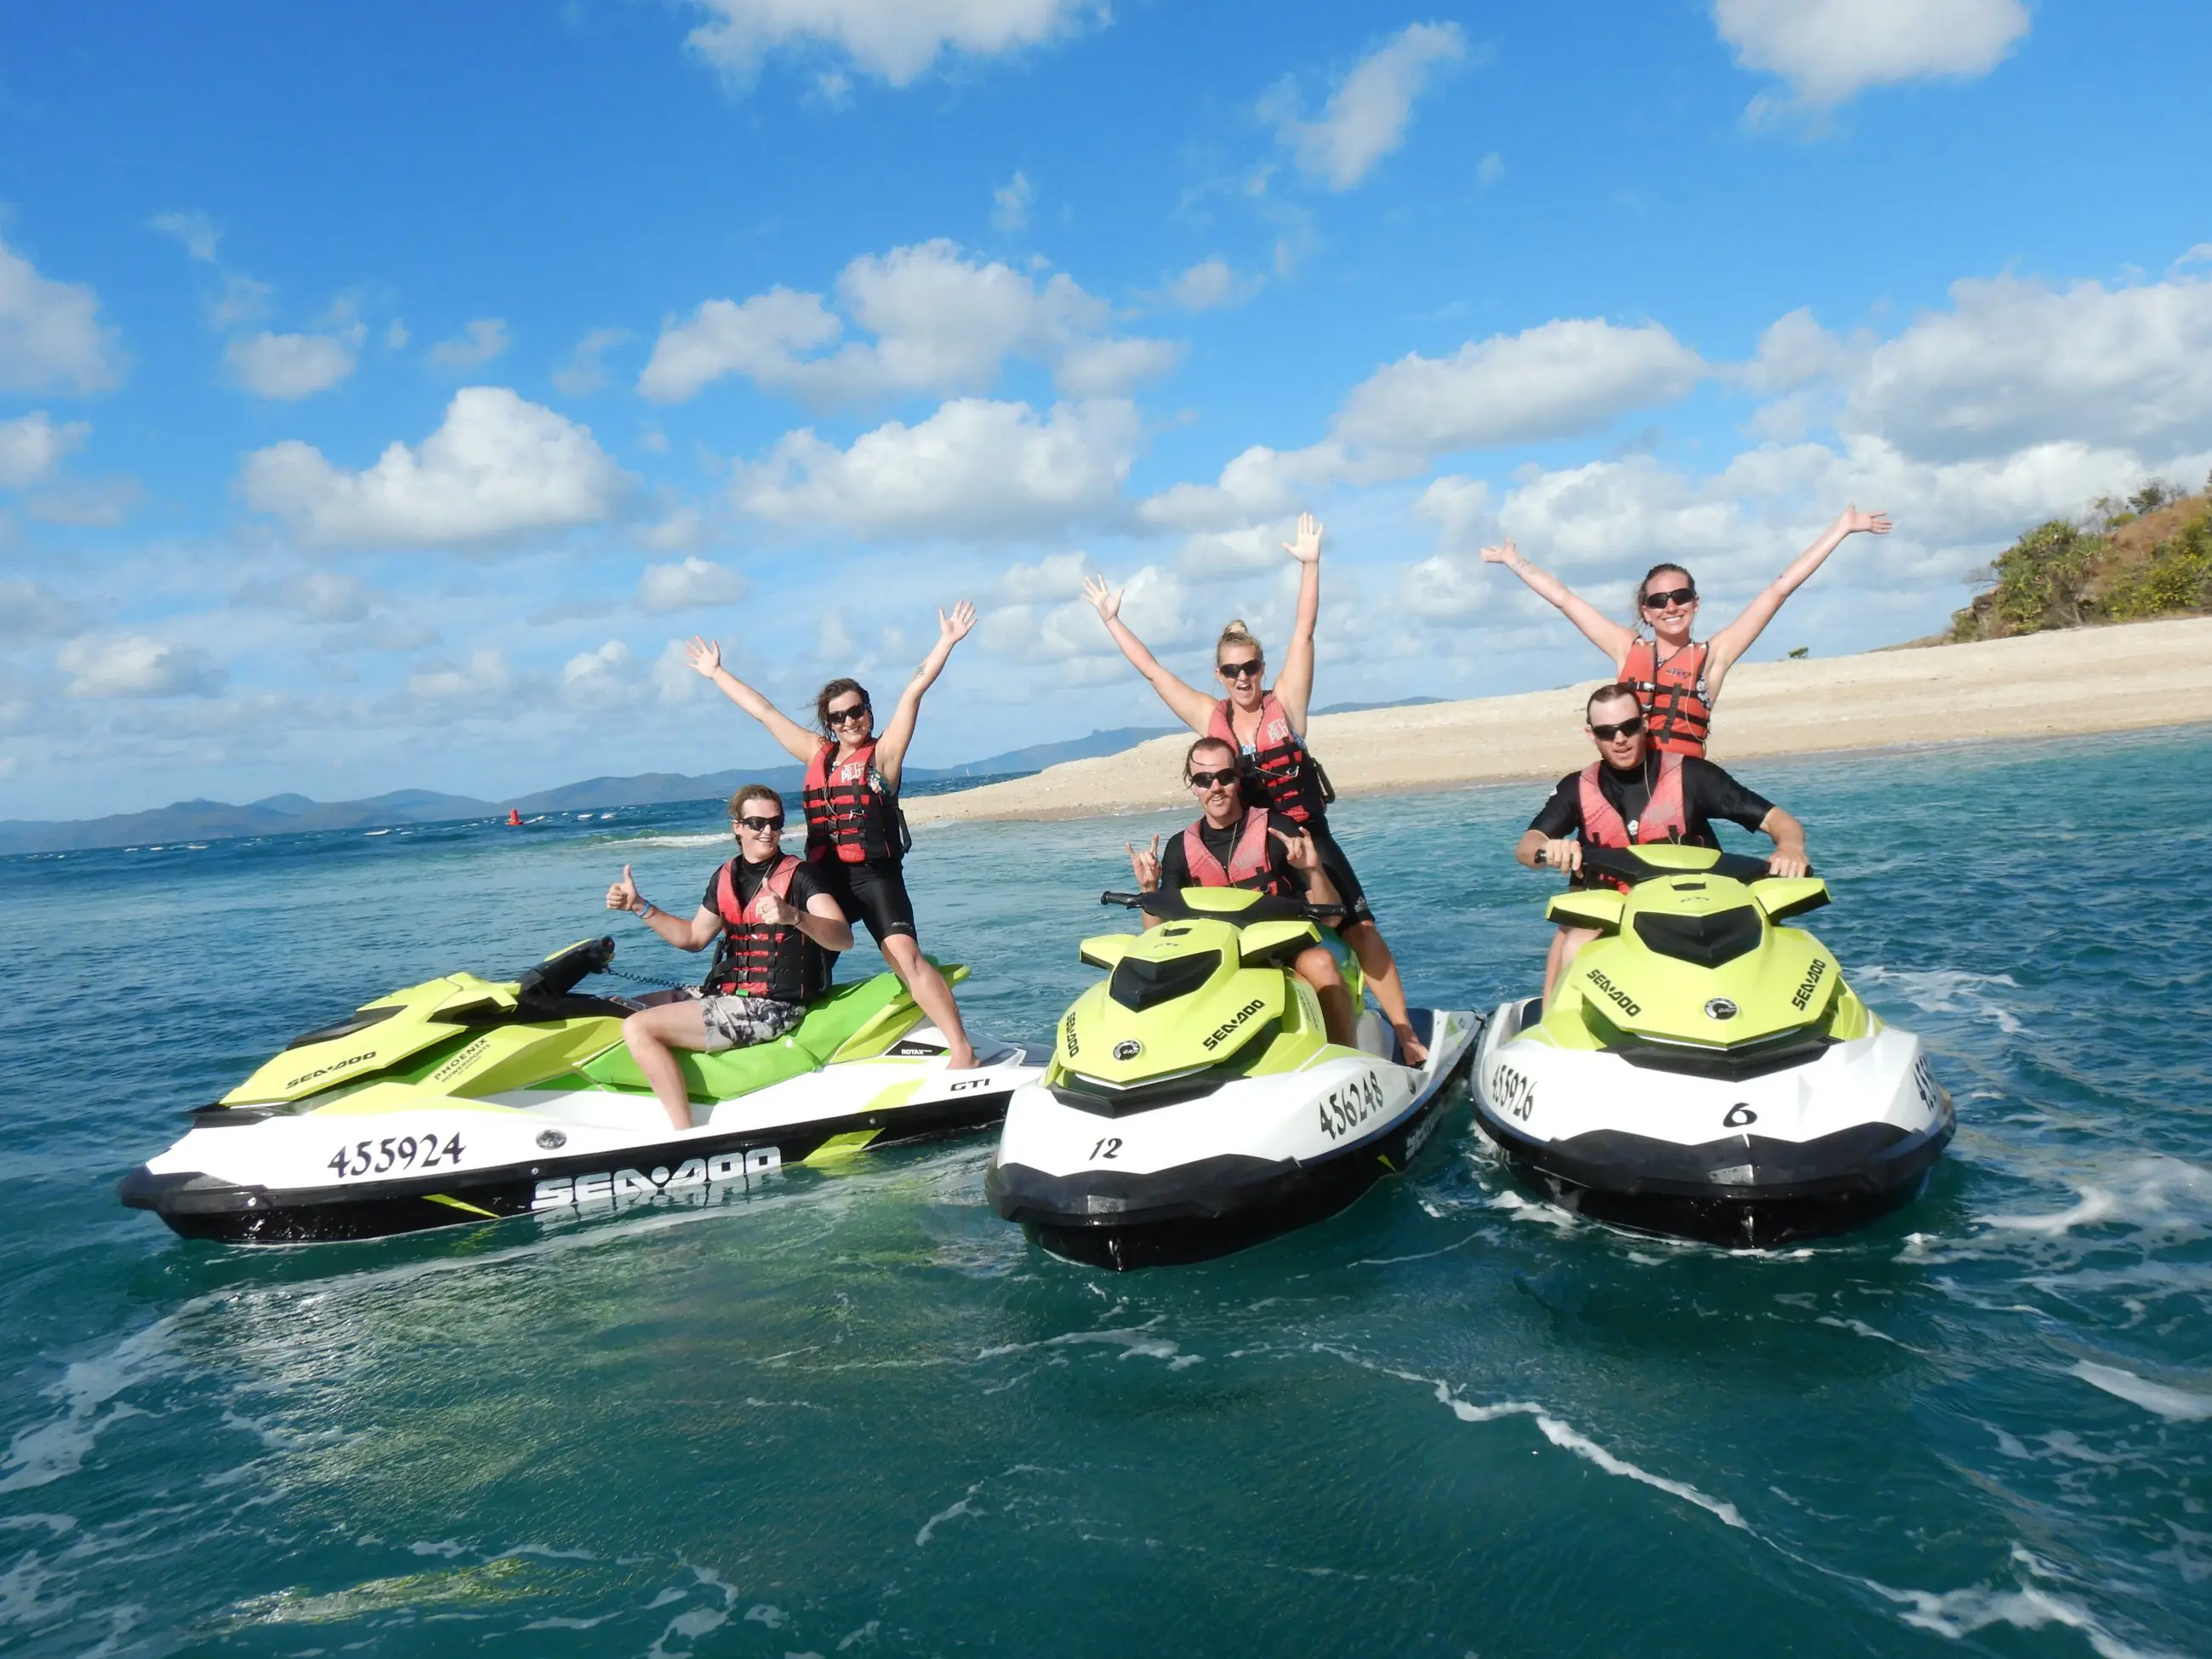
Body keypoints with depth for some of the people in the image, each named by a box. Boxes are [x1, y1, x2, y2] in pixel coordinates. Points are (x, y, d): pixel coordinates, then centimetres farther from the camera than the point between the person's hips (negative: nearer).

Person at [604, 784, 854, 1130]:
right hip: (726, 993, 8)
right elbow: (694, 937, 24)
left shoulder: (800, 874, -9)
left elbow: (844, 939, -24)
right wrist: (639, 907, 13)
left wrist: (793, 916, -42)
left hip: (772, 1007, -8)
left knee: (638, 1029, -19)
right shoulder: (725, 877, 11)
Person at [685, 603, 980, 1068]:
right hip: (826, 877, 6)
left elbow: (914, 690, -5)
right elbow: (763, 710, 22)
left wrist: (946, 642, -11)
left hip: (876, 875, -6)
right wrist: (716, 672, 28)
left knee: (906, 956, -22)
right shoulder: (817, 754, 15)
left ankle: (961, 1047, -25)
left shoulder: (884, 752, 3)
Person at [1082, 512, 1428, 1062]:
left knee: (1363, 933, -5)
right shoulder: (1209, 716, 4)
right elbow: (1151, 668, 7)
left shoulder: (1284, 701, 0)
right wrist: (1111, 620, 8)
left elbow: (1303, 631, -6)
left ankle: (1407, 1035, 2)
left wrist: (1310, 565, -13)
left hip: (1309, 841, -2)